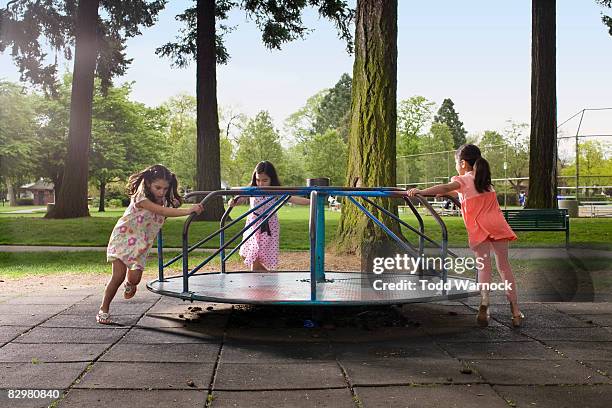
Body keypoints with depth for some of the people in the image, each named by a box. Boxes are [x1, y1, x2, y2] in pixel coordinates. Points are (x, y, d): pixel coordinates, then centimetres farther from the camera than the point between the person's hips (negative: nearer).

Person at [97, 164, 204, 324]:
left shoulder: (164, 200, 0)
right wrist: (188, 211, -44)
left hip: (142, 243, 5)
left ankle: (129, 284, 32)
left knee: (135, 278, -6)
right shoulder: (141, 198, -26)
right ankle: (103, 309, 4)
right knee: (118, 276, -12)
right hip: (124, 237, -5)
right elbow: (161, 211, -37)